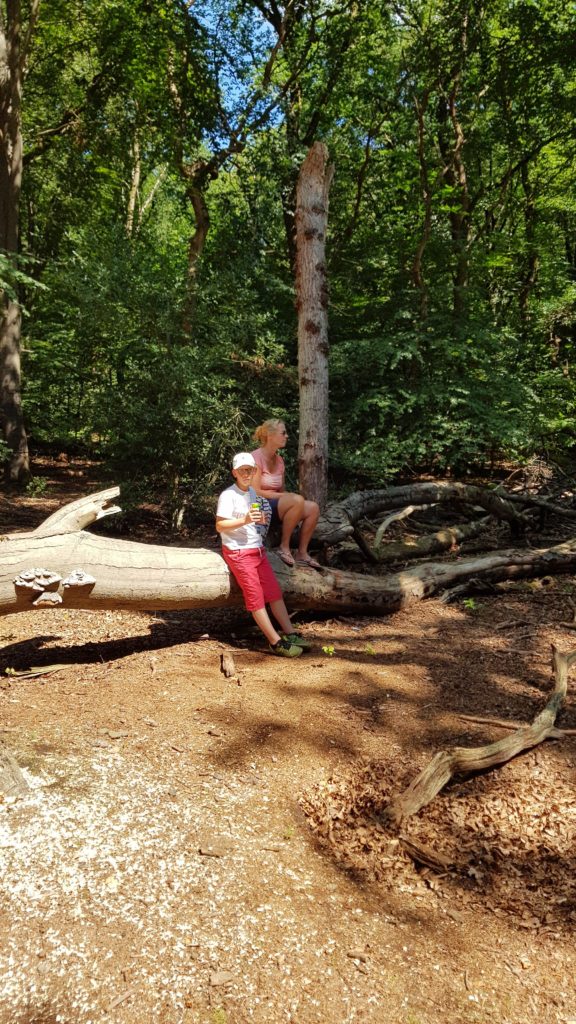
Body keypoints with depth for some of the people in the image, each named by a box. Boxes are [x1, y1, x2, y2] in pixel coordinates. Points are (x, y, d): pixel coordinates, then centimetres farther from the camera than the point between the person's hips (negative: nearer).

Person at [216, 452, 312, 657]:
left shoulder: (252, 492, 13)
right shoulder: (228, 495, -12)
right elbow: (219, 526, -16)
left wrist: (259, 519, 3)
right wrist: (245, 520, -27)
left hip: (257, 549, 8)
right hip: (238, 552, -8)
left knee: (274, 592, 4)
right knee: (255, 596, -7)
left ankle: (290, 633, 9)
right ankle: (276, 642, -7)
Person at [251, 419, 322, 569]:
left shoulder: (279, 459, 12)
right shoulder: (256, 457, -13)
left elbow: (281, 490, 14)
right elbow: (256, 492, -18)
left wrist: (289, 495, -9)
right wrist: (288, 496, -17)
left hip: (276, 503, 8)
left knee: (313, 508, -10)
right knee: (297, 500, -31)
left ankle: (302, 553, -7)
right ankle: (284, 547, -20)